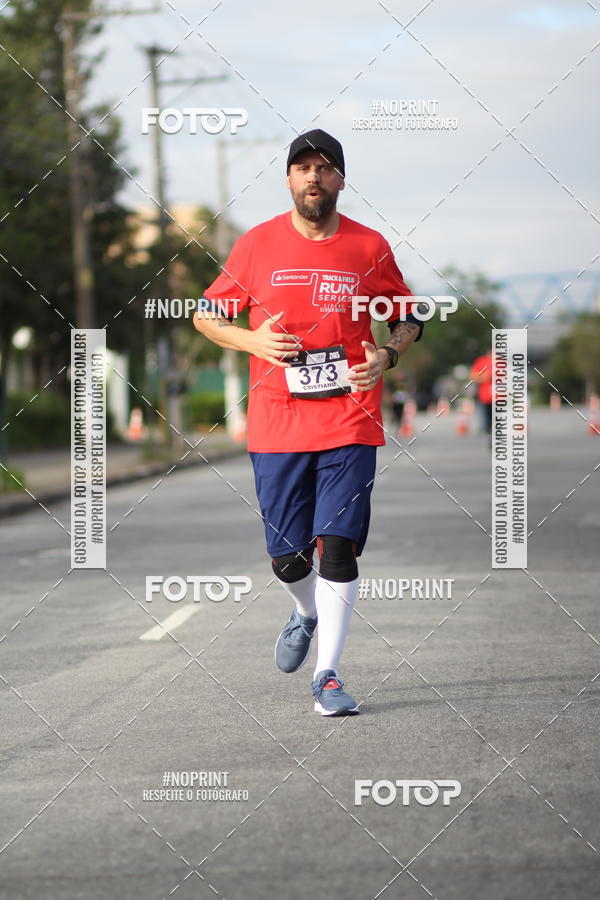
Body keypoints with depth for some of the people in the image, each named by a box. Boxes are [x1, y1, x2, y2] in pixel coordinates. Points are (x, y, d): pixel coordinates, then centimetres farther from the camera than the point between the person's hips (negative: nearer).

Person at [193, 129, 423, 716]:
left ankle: (328, 675, -2)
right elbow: (206, 314, 10)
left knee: (338, 547, -10)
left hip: (350, 423, -1)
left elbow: (408, 319, 15)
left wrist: (388, 354, -6)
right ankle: (307, 613, 39)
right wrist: (253, 341, -8)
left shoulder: (370, 248, 3)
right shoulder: (256, 245, 2)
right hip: (276, 425, 1)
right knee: (288, 556, 5)